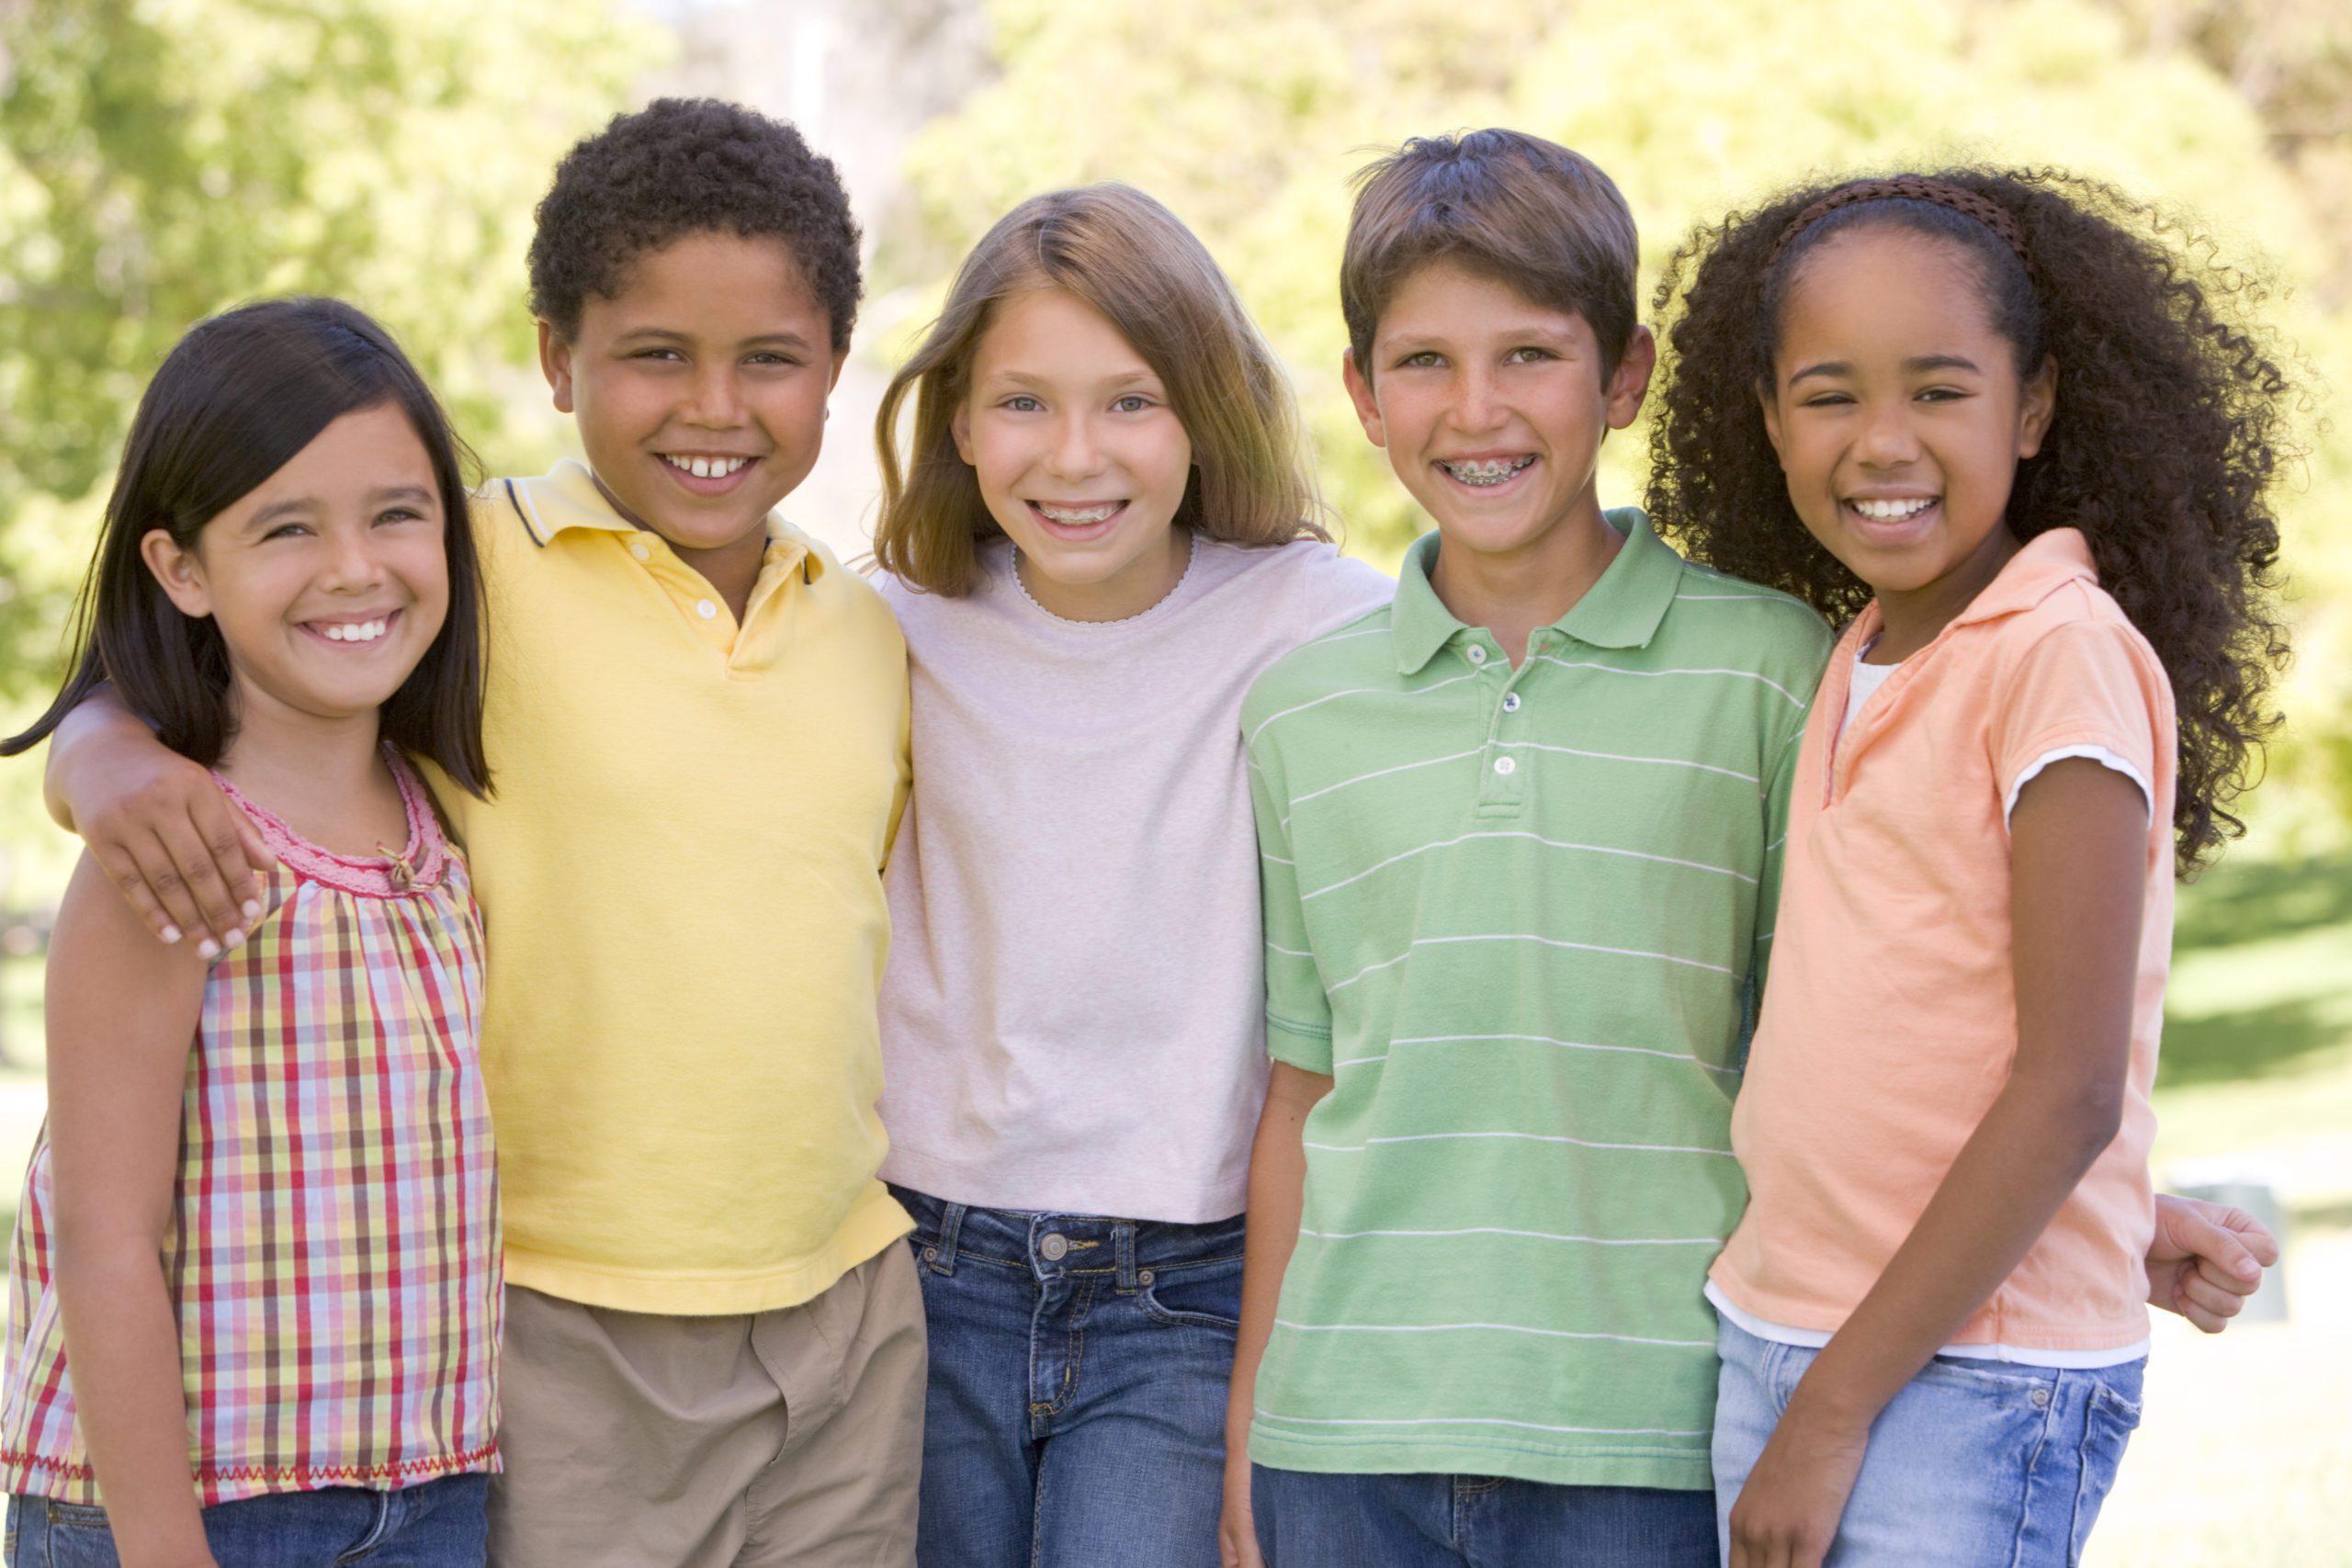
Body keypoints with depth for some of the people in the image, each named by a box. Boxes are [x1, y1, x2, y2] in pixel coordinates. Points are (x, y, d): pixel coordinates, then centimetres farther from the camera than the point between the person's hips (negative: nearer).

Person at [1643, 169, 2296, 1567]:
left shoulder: (2065, 656, -12)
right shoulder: (1854, 666, 10)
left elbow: (2069, 1095, -16)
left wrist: (1835, 1413, -14)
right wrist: (1799, 1391, 7)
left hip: (1974, 1387, -7)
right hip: (1772, 1344, 7)